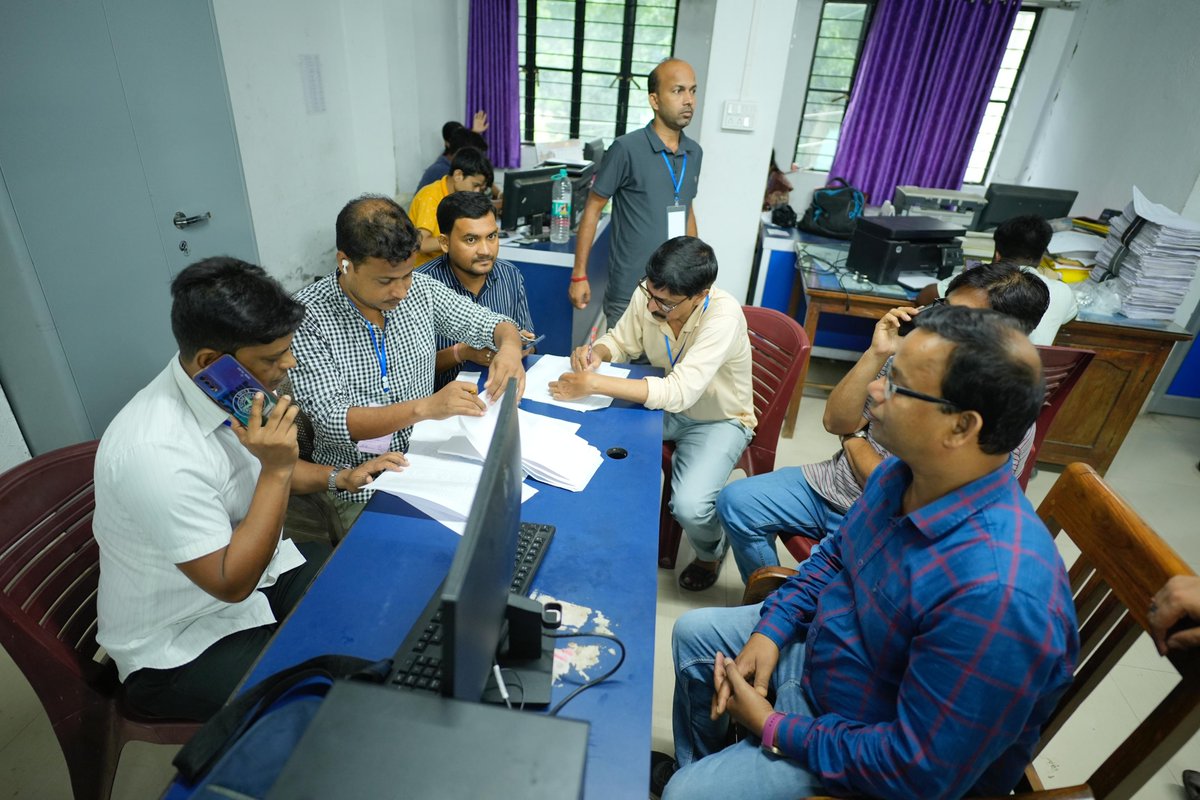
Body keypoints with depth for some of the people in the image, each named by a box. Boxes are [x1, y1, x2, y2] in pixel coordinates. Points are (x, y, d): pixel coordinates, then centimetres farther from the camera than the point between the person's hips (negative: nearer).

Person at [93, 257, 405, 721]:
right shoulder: (157, 454, -33)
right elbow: (231, 584, -25)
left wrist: (340, 477, -1)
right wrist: (276, 470, -31)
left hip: (251, 568, 8)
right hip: (179, 649, -7)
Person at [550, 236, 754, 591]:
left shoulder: (723, 316, -33)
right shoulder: (647, 295, -18)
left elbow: (680, 392, -41)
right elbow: (622, 340, 2)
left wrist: (593, 383, -44)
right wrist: (596, 352, -23)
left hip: (719, 419, -5)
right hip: (666, 405, 5)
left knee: (689, 506, -26)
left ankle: (711, 552, 15)